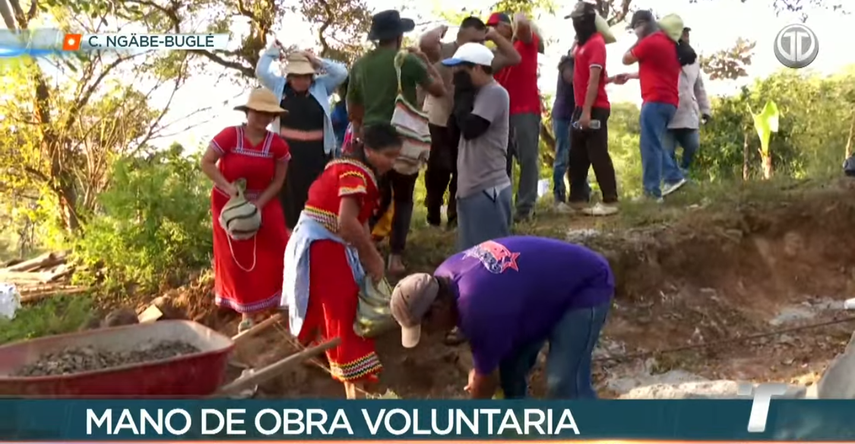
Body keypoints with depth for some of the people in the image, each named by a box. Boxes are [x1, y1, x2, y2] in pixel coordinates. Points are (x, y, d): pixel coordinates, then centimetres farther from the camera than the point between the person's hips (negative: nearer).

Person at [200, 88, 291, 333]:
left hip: (264, 204, 1)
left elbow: (278, 181, -7)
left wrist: (258, 204, -17)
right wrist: (227, 186, -29)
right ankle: (246, 312, 14)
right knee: (237, 259, 4)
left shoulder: (277, 144, -10)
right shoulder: (229, 135, -17)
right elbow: (206, 163, -18)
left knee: (274, 254, -6)